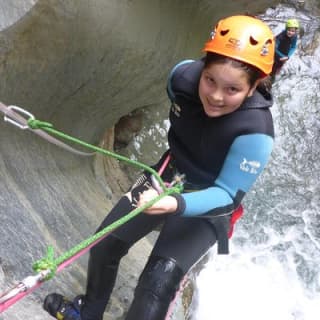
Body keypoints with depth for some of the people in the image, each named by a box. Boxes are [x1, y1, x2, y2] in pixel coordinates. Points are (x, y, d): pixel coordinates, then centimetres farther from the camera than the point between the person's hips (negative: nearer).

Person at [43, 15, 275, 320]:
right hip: (168, 175, 6)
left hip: (207, 202, -5)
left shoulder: (256, 132, -35)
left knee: (158, 282, -22)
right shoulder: (184, 75, -22)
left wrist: (176, 204, -46)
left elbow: (227, 195, -29)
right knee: (104, 244, 13)